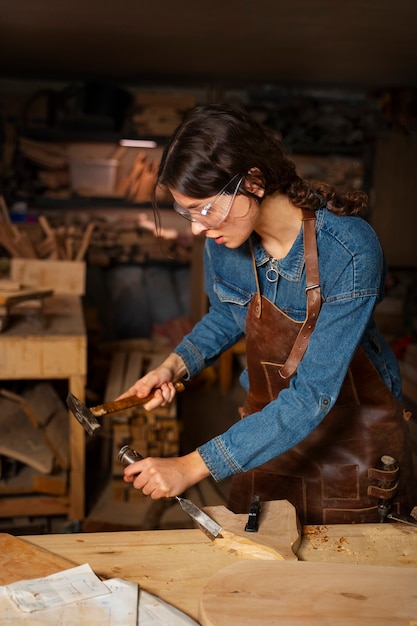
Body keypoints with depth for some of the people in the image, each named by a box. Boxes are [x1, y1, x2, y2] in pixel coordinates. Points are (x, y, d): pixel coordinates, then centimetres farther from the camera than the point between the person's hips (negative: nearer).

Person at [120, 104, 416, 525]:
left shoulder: (349, 250, -31)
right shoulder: (224, 240, -14)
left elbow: (311, 398, -32)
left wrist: (192, 467, -34)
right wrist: (175, 366, -11)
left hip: (353, 433, -4)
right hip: (268, 425, 4)